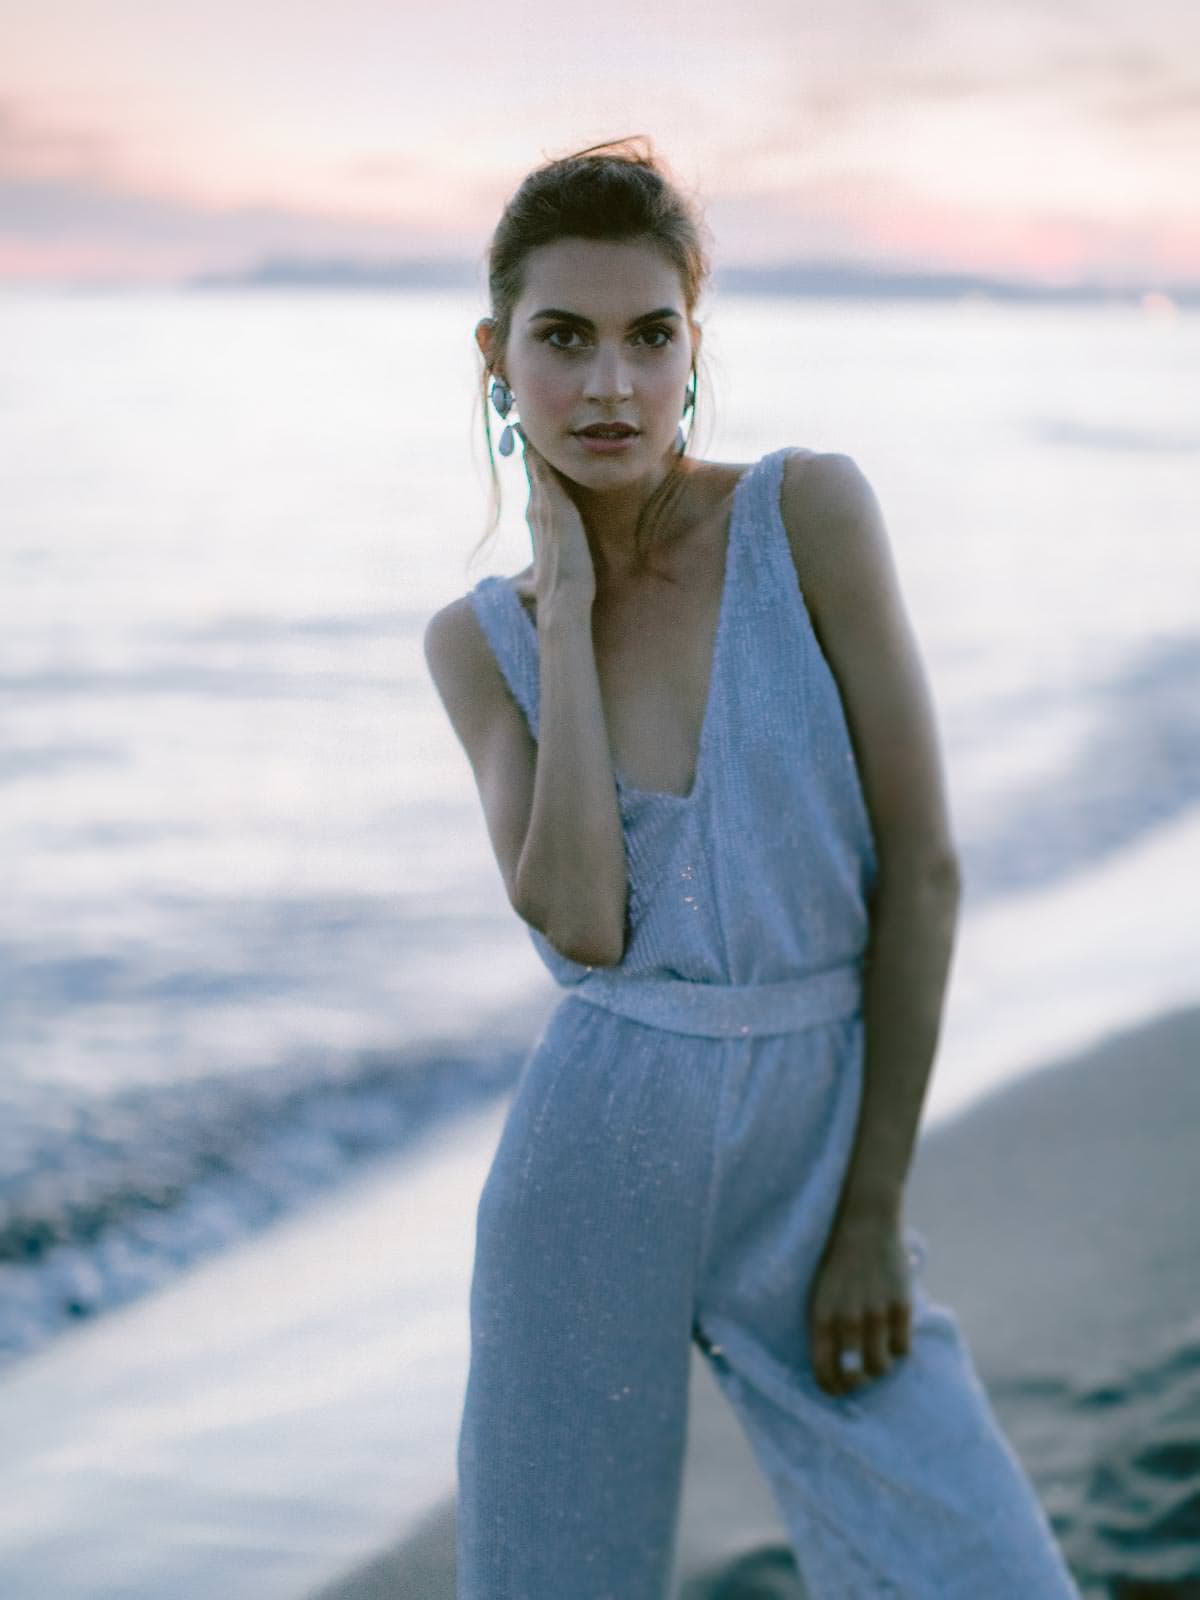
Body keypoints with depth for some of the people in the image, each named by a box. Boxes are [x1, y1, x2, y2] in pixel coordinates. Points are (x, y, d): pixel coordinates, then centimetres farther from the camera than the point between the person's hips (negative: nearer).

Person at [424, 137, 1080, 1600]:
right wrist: (568, 603, -10)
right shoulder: (479, 640, 2)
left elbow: (923, 864, -7)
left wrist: (875, 1210, -9)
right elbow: (579, 920, -14)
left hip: (815, 1155, -1)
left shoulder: (813, 510, -6)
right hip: (595, 1159, 1)